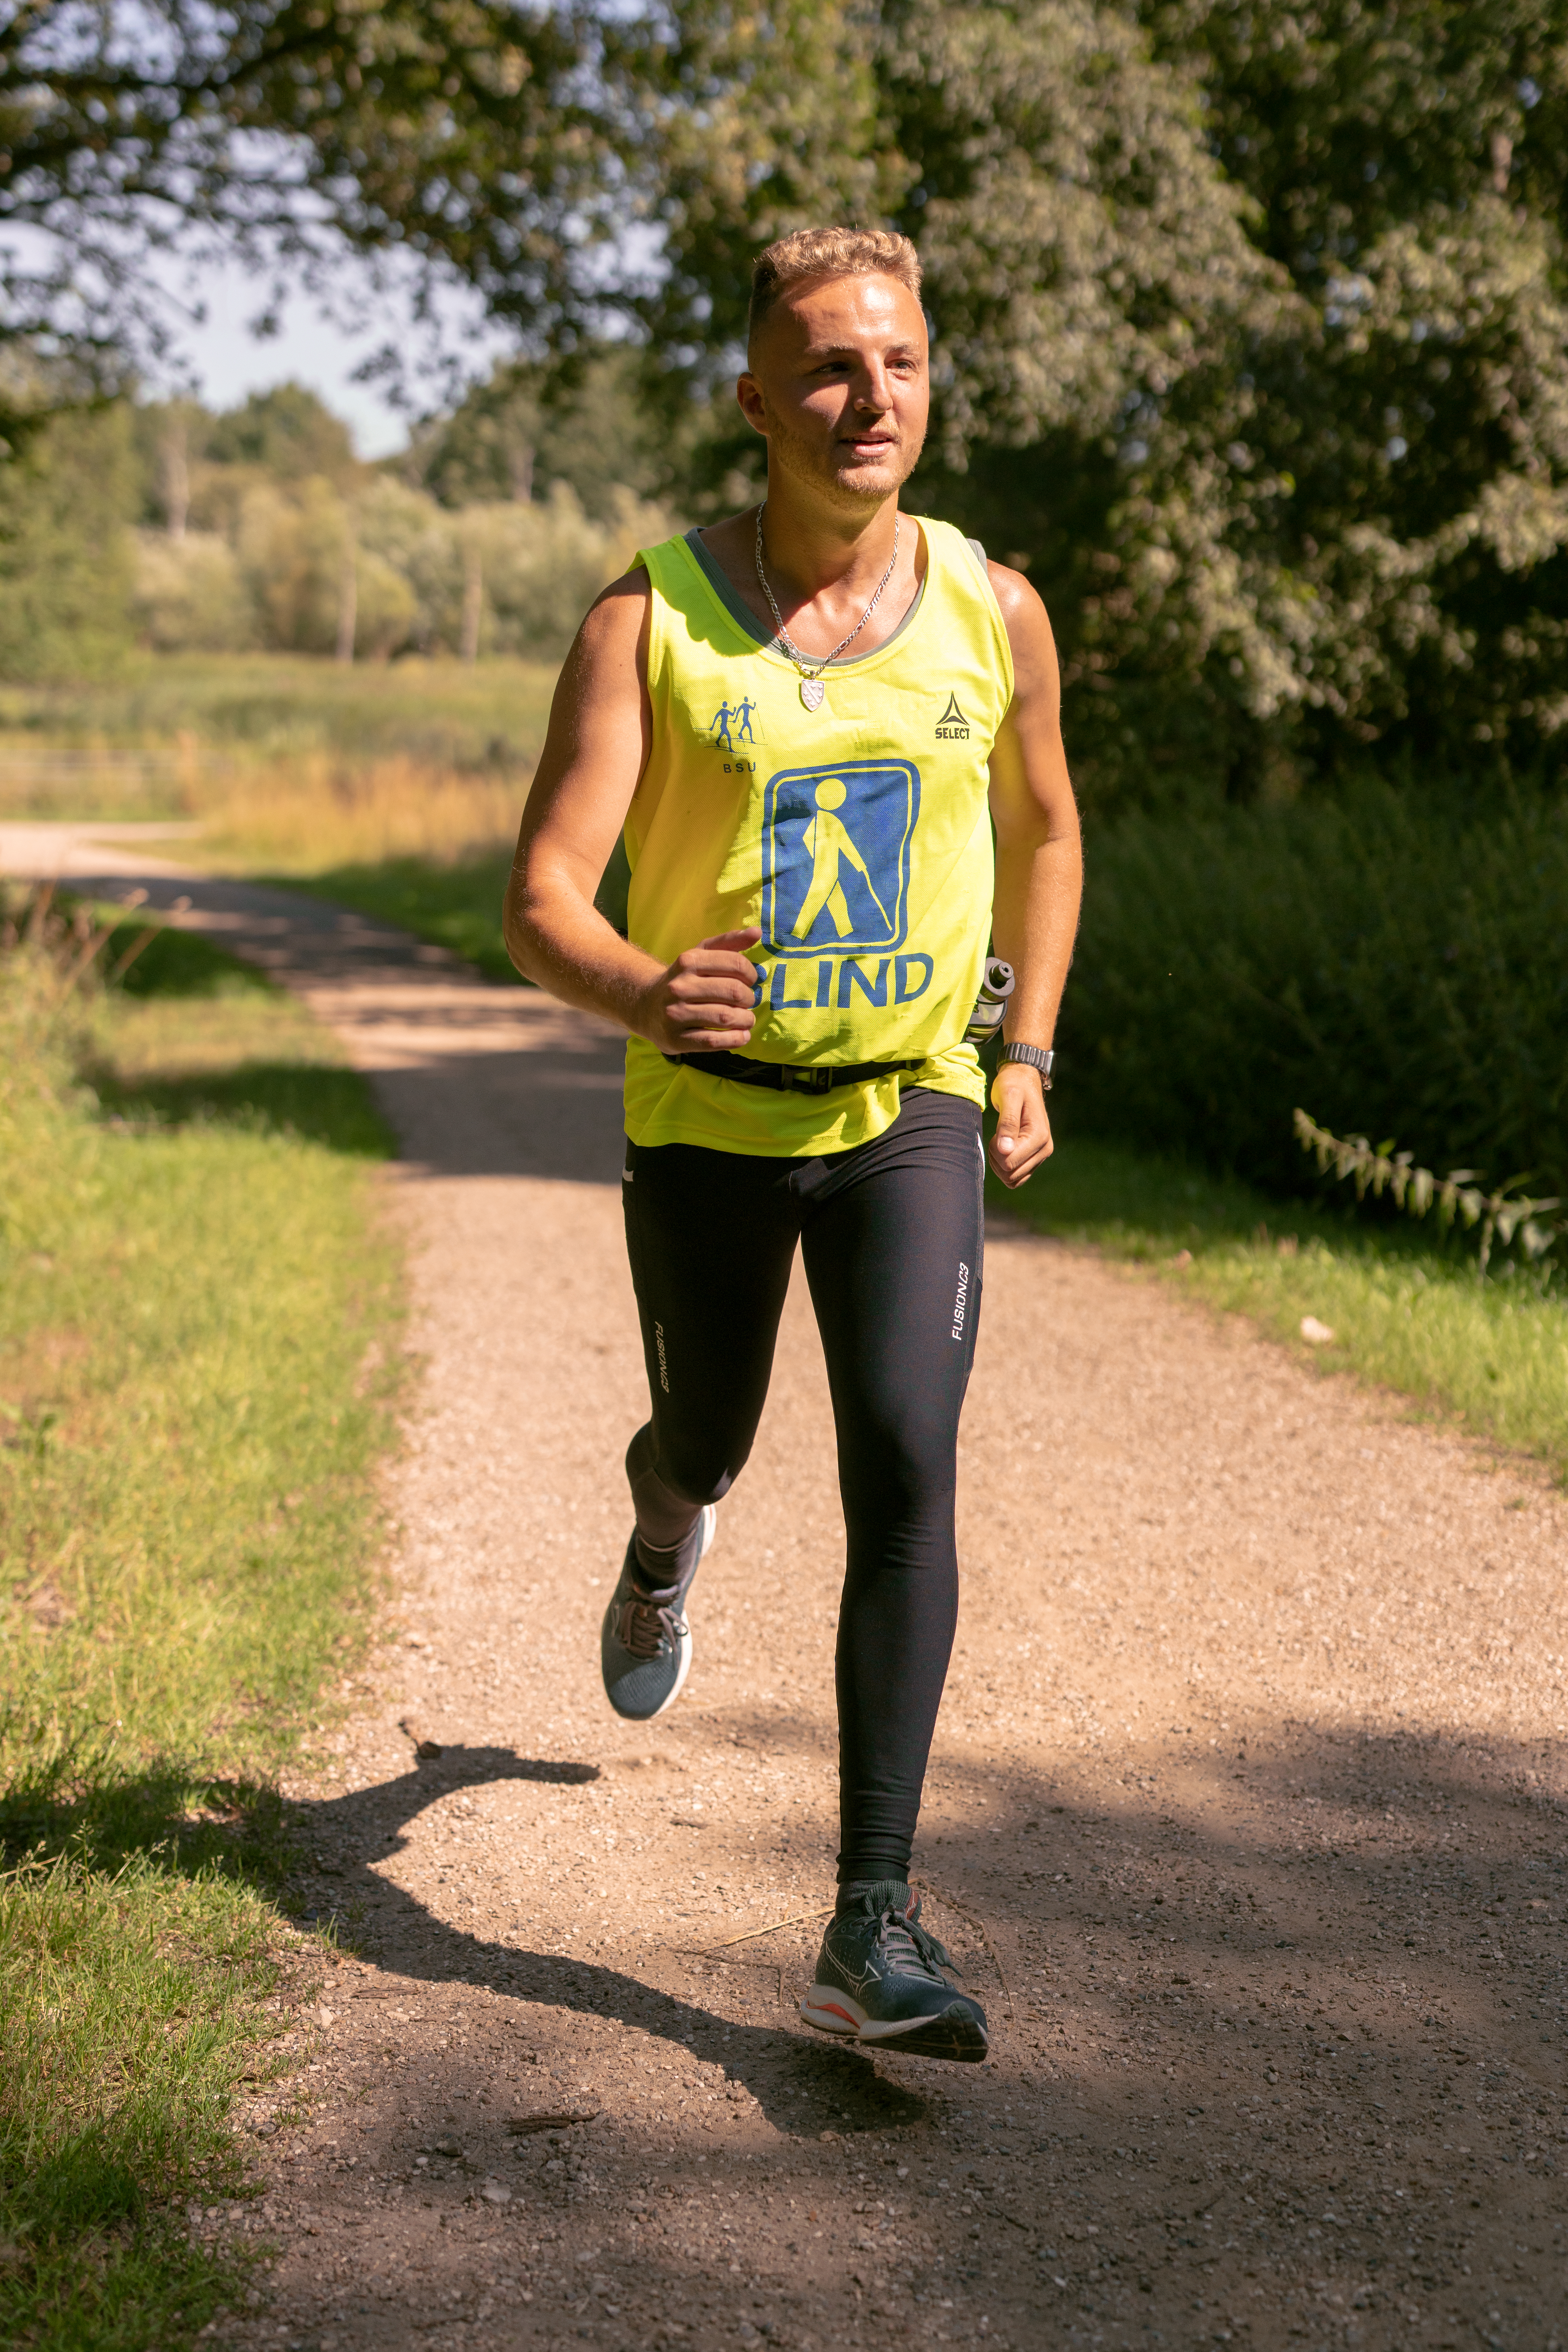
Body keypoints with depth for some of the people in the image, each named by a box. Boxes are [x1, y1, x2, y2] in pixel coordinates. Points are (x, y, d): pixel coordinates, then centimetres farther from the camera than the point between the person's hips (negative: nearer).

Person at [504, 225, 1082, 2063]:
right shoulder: (651, 616, -13)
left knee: (904, 1466, -17)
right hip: (708, 1110, 0)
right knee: (709, 1445, 19)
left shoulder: (994, 611, -5)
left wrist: (1028, 1053, 9)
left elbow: (1041, 826, 15)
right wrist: (640, 994, -41)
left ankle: (873, 1928, -12)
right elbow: (542, 901, -19)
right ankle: (664, 1536, 60)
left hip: (912, 1110, 1)